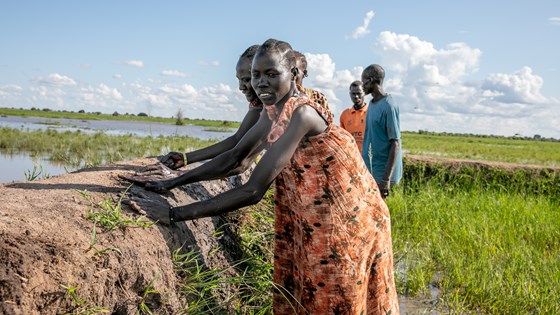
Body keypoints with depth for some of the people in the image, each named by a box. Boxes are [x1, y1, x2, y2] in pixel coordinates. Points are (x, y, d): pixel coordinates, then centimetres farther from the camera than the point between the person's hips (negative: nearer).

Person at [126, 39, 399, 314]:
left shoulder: (302, 113, -27)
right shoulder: (272, 112, 1)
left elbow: (253, 191, -30)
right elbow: (234, 157, 8)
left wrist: (177, 214, -27)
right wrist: (173, 183, 5)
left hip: (344, 224, -8)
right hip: (308, 226, 8)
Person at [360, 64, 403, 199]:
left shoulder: (388, 106, -15)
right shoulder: (372, 104, 10)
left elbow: (395, 144, -18)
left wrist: (386, 179, -22)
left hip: (381, 171, -8)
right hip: (368, 168, 8)